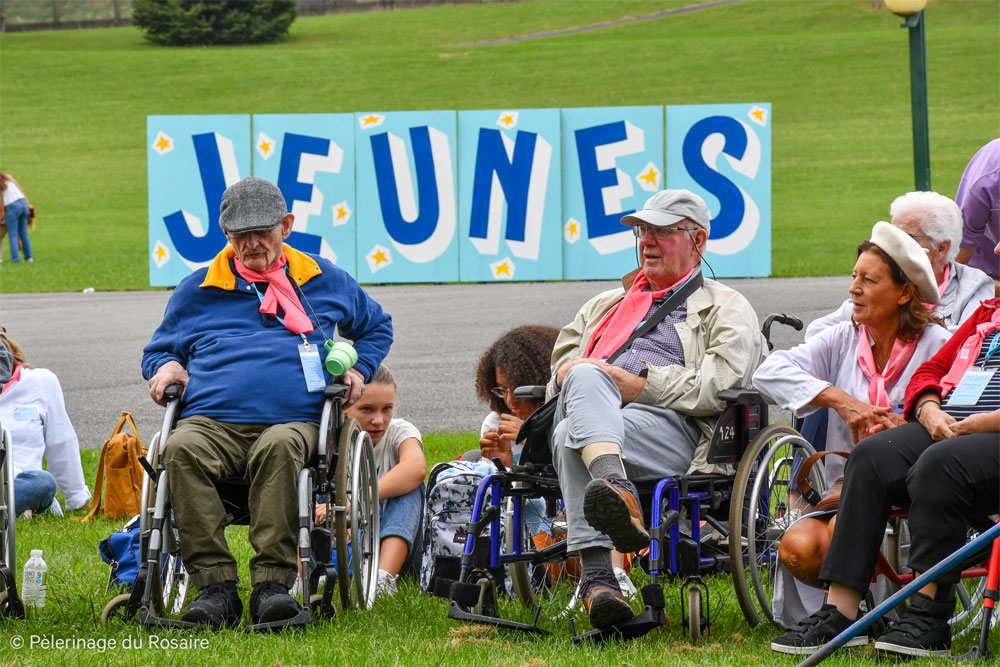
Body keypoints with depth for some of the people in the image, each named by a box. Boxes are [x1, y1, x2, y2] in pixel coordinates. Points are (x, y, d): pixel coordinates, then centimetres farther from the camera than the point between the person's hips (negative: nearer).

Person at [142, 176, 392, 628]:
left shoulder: (324, 280, 24)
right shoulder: (197, 289, 24)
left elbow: (377, 326, 38)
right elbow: (158, 349, 34)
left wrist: (359, 369, 18)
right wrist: (167, 367, 9)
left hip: (294, 420, -1)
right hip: (212, 421, 1)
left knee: (279, 448, -40)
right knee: (181, 450, -37)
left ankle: (273, 582, -41)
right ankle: (215, 585, -38)